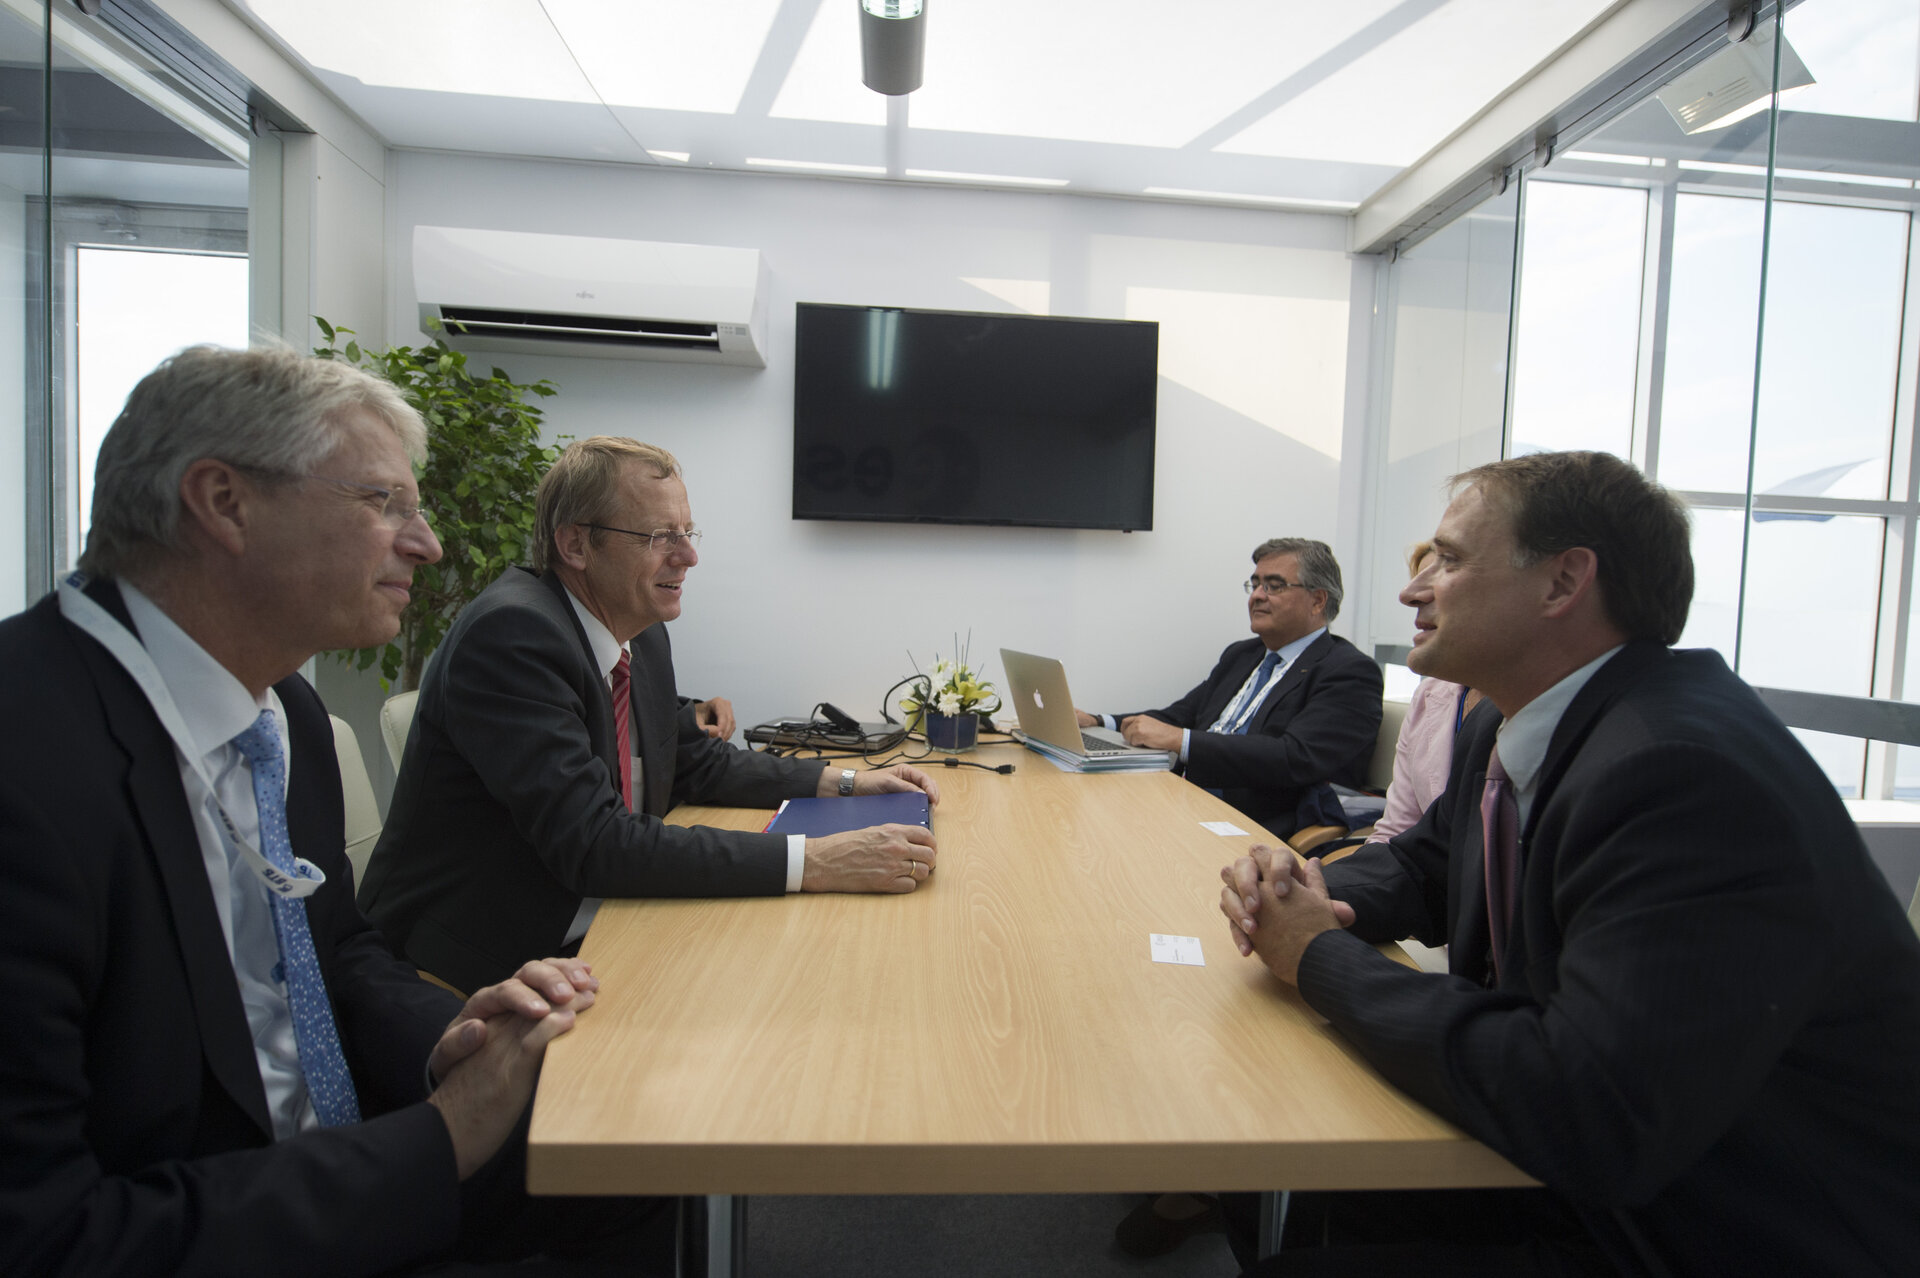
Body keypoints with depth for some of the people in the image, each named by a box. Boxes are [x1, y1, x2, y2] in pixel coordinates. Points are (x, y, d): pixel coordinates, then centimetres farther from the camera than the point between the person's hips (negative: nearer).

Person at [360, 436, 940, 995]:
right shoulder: (511, 632, -22)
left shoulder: (643, 636, 4)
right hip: (479, 969, -7)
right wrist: (813, 862, -32)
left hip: (589, 936, 8)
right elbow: (593, 844, -29)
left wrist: (847, 782, 6)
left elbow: (698, 764, 17)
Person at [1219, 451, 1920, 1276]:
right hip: (1592, 1179, 7)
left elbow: (1583, 1116, -33)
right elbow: (1422, 866, 15)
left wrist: (1323, 956, -20)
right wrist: (1308, 894, -7)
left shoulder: (1688, 772, -29)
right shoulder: (1517, 735, 0)